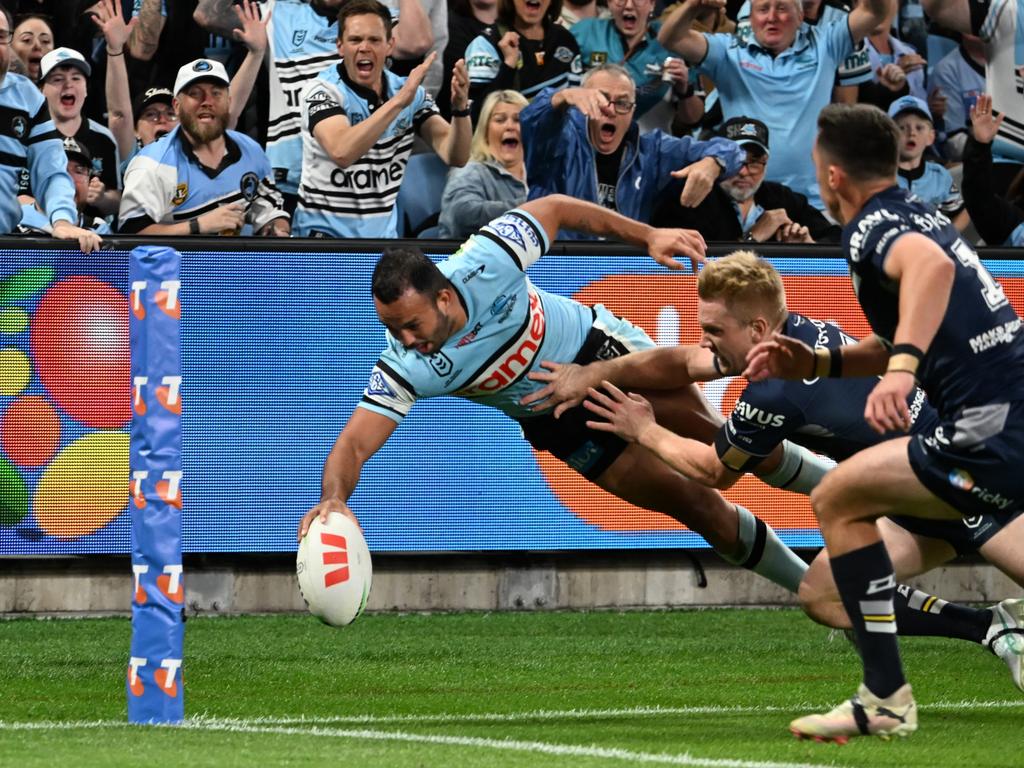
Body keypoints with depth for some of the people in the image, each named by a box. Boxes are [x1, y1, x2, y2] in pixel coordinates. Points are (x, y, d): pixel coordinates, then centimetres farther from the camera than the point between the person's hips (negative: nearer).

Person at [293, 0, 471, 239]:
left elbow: (455, 156, -6)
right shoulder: (323, 92, -12)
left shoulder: (410, 91, 2)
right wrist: (398, 102, -36)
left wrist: (460, 108, -24)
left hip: (384, 233, 5)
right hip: (326, 232, -5)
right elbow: (341, 152, -32)